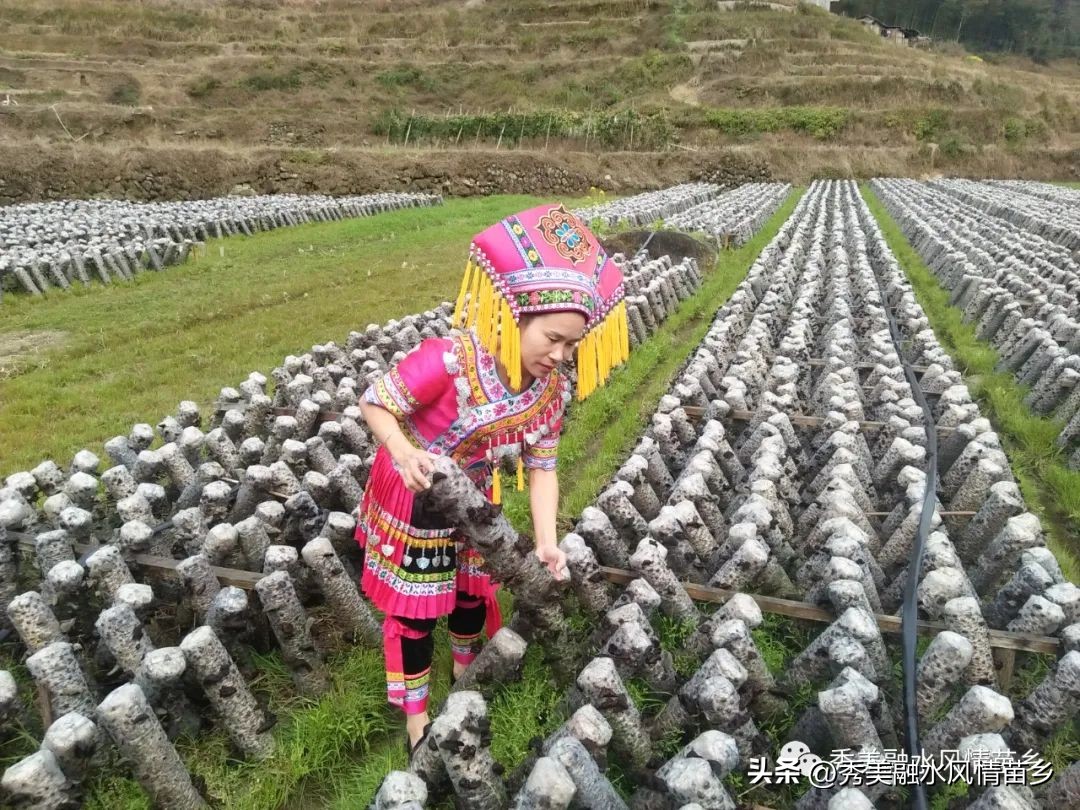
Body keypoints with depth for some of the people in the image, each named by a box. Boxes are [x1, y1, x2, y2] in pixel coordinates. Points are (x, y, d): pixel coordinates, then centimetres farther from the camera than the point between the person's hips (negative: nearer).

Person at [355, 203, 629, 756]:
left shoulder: (550, 388, -17)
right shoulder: (447, 361, -37)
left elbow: (542, 467, -11)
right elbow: (374, 403, -25)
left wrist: (546, 543, -21)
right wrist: (403, 452, -44)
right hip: (413, 497, -5)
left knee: (476, 589, 22)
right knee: (414, 606, 8)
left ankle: (465, 672, 54)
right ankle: (416, 714, 33)